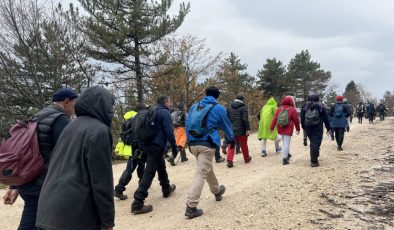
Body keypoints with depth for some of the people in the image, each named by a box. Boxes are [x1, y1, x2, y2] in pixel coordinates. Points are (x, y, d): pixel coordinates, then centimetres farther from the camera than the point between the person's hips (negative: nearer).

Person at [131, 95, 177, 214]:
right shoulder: (165, 112, -8)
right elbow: (169, 131, -14)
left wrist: (142, 146, 25)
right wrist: (174, 146, -8)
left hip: (147, 144, 10)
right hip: (157, 146, -10)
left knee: (161, 166, 26)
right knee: (149, 173, -11)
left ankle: (166, 189, 44)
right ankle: (137, 204, -13)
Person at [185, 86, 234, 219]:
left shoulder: (194, 106, 12)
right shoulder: (218, 108, 0)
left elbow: (187, 125, 14)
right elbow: (226, 125, 11)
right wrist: (231, 140, 26)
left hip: (193, 144, 6)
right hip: (207, 144, -6)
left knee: (207, 168, 25)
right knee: (201, 174, -7)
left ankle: (217, 191, 46)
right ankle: (191, 207, -11)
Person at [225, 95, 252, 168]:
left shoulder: (229, 107, 8)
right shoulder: (243, 107, -7)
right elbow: (245, 119, -15)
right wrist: (248, 129, -14)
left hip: (231, 130, 3)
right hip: (241, 130, -3)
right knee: (243, 145, 12)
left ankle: (229, 160, -8)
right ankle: (247, 158, 30)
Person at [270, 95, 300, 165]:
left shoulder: (279, 109, 3)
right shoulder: (292, 110, -7)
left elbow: (274, 119, 0)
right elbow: (296, 120, -2)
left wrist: (271, 128, 2)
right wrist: (298, 129, 10)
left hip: (280, 129, 5)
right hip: (288, 129, -5)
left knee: (285, 142, 23)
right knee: (286, 143, -3)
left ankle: (287, 154, 35)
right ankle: (285, 159, -3)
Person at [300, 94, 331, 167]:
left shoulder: (305, 107, 6)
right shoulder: (321, 107, -1)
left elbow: (302, 118, 9)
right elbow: (326, 119, 1)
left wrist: (303, 127, 16)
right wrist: (328, 128, 7)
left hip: (308, 128, 4)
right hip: (317, 128, -4)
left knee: (312, 142, 19)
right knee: (316, 143, -4)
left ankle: (313, 158, 29)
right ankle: (314, 161, -9)